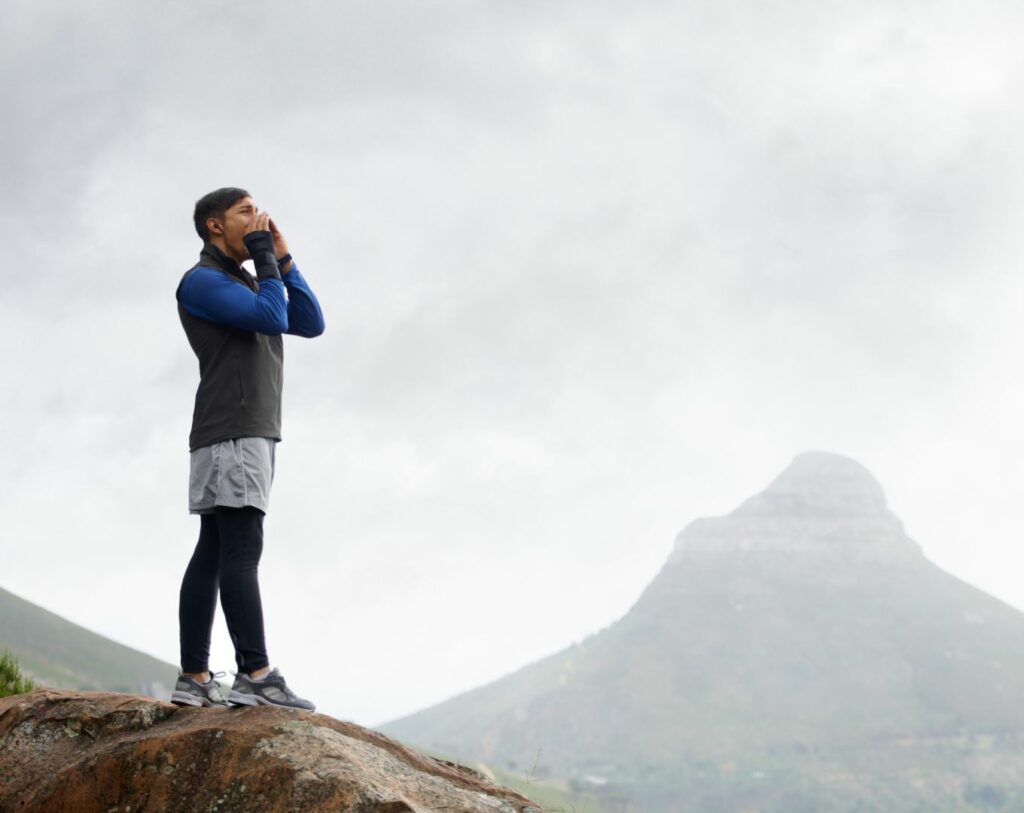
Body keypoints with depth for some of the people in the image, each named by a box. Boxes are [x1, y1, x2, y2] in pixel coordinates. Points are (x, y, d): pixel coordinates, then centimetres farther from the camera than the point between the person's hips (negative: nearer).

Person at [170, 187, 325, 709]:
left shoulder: (248, 284, 27)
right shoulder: (202, 280, -3)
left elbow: (311, 324, 18)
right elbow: (273, 318, -15)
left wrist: (282, 259, 14)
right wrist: (263, 256, -3)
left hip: (254, 431, 10)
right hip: (230, 429, -10)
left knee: (215, 551, 4)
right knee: (241, 549, -17)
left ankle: (194, 679, 1)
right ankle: (255, 675, -24)